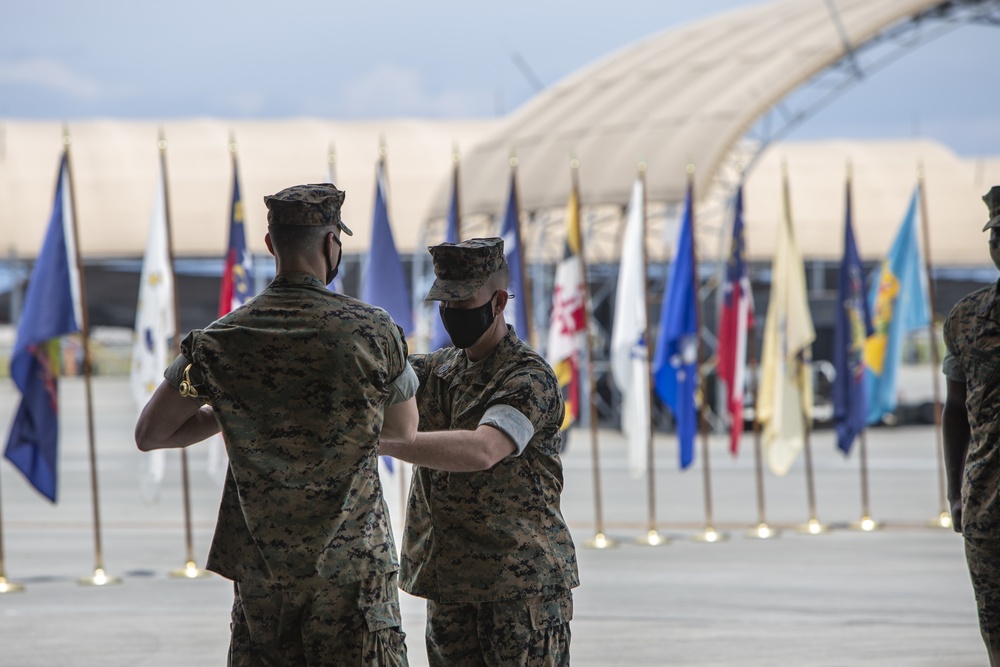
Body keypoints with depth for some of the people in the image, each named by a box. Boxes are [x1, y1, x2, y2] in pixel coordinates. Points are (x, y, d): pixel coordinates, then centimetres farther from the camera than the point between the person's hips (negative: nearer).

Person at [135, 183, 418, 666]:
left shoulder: (221, 341, -3)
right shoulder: (373, 331, -8)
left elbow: (149, 435, 4)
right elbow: (405, 431, 7)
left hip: (260, 566, 3)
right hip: (351, 563, -3)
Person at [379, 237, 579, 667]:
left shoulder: (529, 379, -13)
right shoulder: (439, 370, 13)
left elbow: (482, 451, -30)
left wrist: (379, 441, -37)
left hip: (522, 586, -7)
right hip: (448, 584, 7)